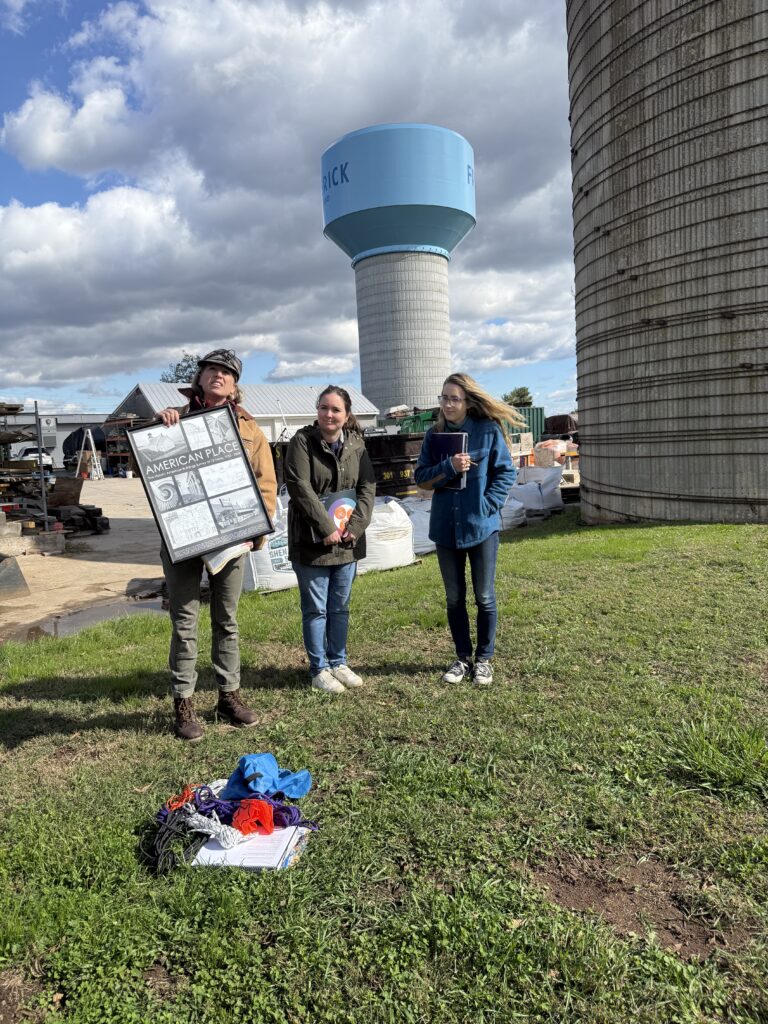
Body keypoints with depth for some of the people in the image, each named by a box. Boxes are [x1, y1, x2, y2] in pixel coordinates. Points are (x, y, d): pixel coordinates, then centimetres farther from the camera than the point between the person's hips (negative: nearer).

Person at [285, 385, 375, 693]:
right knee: (315, 609, 5)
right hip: (311, 541, -4)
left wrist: (354, 526, -12)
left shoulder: (356, 445, 6)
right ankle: (319, 669, 18)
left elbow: (367, 488, 2)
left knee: (340, 607, 15)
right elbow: (300, 489, -17)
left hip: (347, 540, 5)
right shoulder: (302, 442, -8)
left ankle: (338, 663, 29)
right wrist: (327, 528, -20)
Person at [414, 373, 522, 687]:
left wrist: (488, 504, -14)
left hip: (481, 527, -3)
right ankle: (463, 658, 27)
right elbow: (421, 478, 1)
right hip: (446, 528, 3)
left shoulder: (489, 430, -6)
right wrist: (448, 467, -16)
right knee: (454, 599, 12)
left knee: (484, 597, 7)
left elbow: (506, 472, -3)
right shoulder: (434, 435, 4)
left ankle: (484, 659, 23)